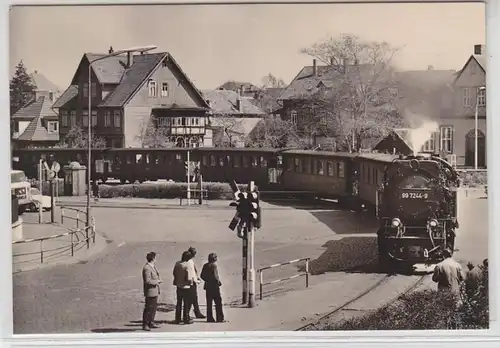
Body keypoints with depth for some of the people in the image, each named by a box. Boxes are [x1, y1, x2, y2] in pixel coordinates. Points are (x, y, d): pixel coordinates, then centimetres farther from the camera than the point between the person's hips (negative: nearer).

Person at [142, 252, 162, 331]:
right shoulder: (147, 268, -20)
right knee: (148, 308, -5)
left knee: (154, 307, 16)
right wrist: (156, 281, -13)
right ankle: (145, 325, 1)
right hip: (150, 291, -10)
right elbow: (147, 281, -24)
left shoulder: (153, 266, 12)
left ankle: (151, 323, 25)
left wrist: (159, 280, 5)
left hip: (155, 291, 10)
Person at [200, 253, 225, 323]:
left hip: (207, 286, 7)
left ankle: (209, 318, 10)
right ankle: (220, 318, -1)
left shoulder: (205, 265, 7)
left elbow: (202, 276, 9)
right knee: (218, 302, 0)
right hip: (214, 286, -7)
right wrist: (219, 282, -3)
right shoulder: (214, 265, -13)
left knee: (209, 303, 10)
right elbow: (215, 276, -19)